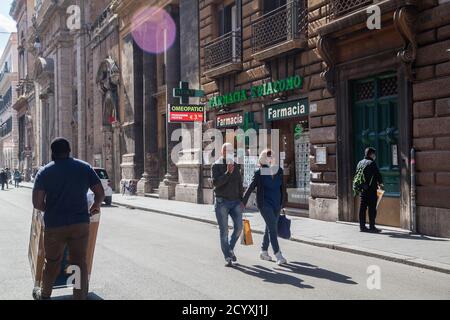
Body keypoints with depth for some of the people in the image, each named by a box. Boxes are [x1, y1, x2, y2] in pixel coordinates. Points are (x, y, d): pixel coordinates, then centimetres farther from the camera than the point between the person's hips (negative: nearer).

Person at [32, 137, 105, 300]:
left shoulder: (44, 172, -1)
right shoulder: (85, 167, 3)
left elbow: (37, 203, -7)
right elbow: (100, 194, 3)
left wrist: (51, 211, 12)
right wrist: (95, 207, 23)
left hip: (54, 225, 0)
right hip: (80, 223, 0)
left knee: (52, 262, 16)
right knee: (80, 261, 8)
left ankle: (44, 294, 35)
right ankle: (80, 296, 12)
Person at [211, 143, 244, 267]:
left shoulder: (236, 166, 13)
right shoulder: (217, 165, -2)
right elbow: (215, 182, -15)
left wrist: (241, 200, 11)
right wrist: (228, 173, -22)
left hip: (235, 202, 4)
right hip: (221, 202, -4)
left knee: (239, 227, -5)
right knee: (224, 230, -1)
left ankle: (231, 249, 20)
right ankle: (227, 257, 6)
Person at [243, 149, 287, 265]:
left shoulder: (279, 171, 5)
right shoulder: (259, 173, -8)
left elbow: (282, 188, 12)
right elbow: (250, 188, -4)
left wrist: (282, 203, 13)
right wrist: (243, 203, -3)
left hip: (276, 204, 5)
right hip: (264, 203, -5)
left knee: (270, 228, 15)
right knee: (272, 228, -13)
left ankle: (264, 251, 31)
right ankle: (278, 255, -13)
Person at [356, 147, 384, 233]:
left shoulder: (360, 163, 12)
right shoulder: (372, 163, -10)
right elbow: (378, 175, -9)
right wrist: (380, 184, 9)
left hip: (362, 189, 7)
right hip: (371, 189, -7)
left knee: (362, 208, 9)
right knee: (372, 208, -3)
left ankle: (362, 226, 12)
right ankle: (372, 227, -2)